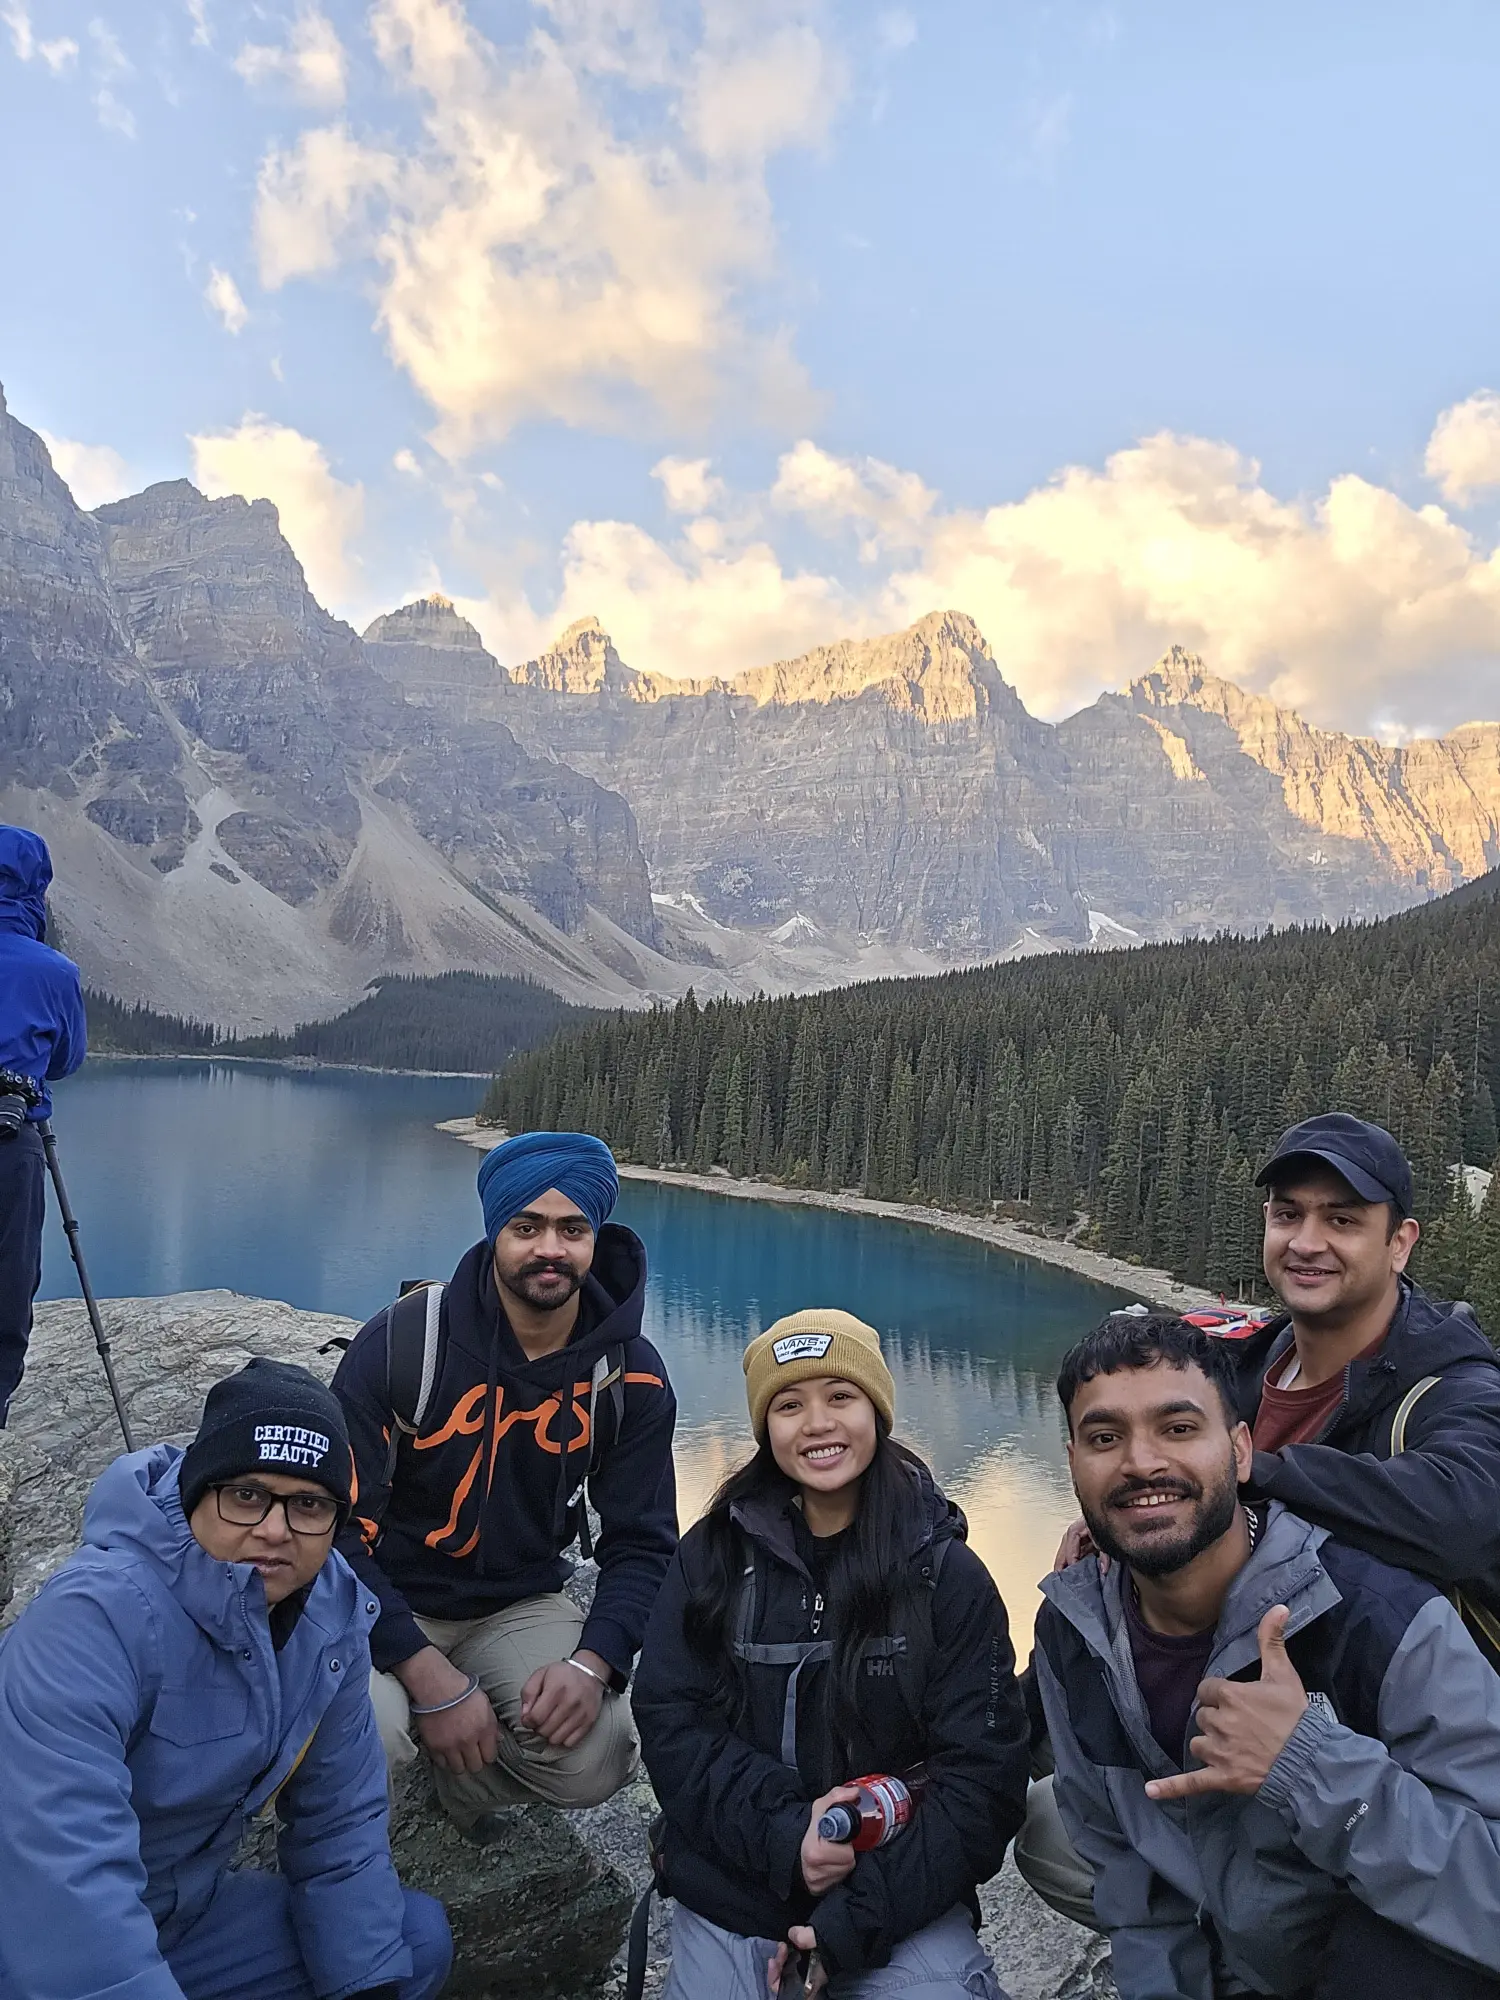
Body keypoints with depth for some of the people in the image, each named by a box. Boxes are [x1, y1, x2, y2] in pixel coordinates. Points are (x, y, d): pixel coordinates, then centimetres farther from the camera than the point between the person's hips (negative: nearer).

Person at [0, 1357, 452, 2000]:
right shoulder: (95, 1618, -31)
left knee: (418, 1940, 0)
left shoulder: (333, 1613, -8)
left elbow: (339, 1821, 1)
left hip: (185, 1914, 7)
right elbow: (63, 1886, -38)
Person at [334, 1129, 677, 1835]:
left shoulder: (628, 1376, -8)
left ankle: (460, 1767, 12)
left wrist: (591, 1663, -21)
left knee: (595, 1760, -21)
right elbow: (337, 1526, -17)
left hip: (520, 1608, 3)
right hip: (386, 1607, -2)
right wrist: (428, 1676, -25)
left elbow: (642, 1543, -2)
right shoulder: (401, 1343, -18)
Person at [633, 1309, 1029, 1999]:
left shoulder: (948, 1574, -5)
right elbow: (669, 1724, -4)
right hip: (730, 1889, 2)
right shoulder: (712, 1557, 0)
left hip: (901, 1890, -2)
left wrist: (856, 1923, -15)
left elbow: (982, 1775, -7)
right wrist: (782, 1831, -18)